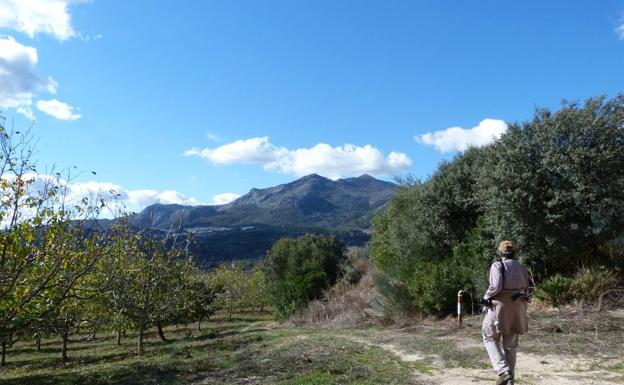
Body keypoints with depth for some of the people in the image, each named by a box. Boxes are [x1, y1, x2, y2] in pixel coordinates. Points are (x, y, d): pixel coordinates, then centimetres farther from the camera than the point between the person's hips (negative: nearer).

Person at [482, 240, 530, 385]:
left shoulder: (497, 265, -9)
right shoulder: (521, 268, 10)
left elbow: (496, 286, -21)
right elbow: (525, 291, 11)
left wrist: (486, 296, -3)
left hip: (499, 308, -5)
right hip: (517, 310, 6)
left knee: (490, 338, 12)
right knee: (510, 345, 14)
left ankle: (504, 371, -3)